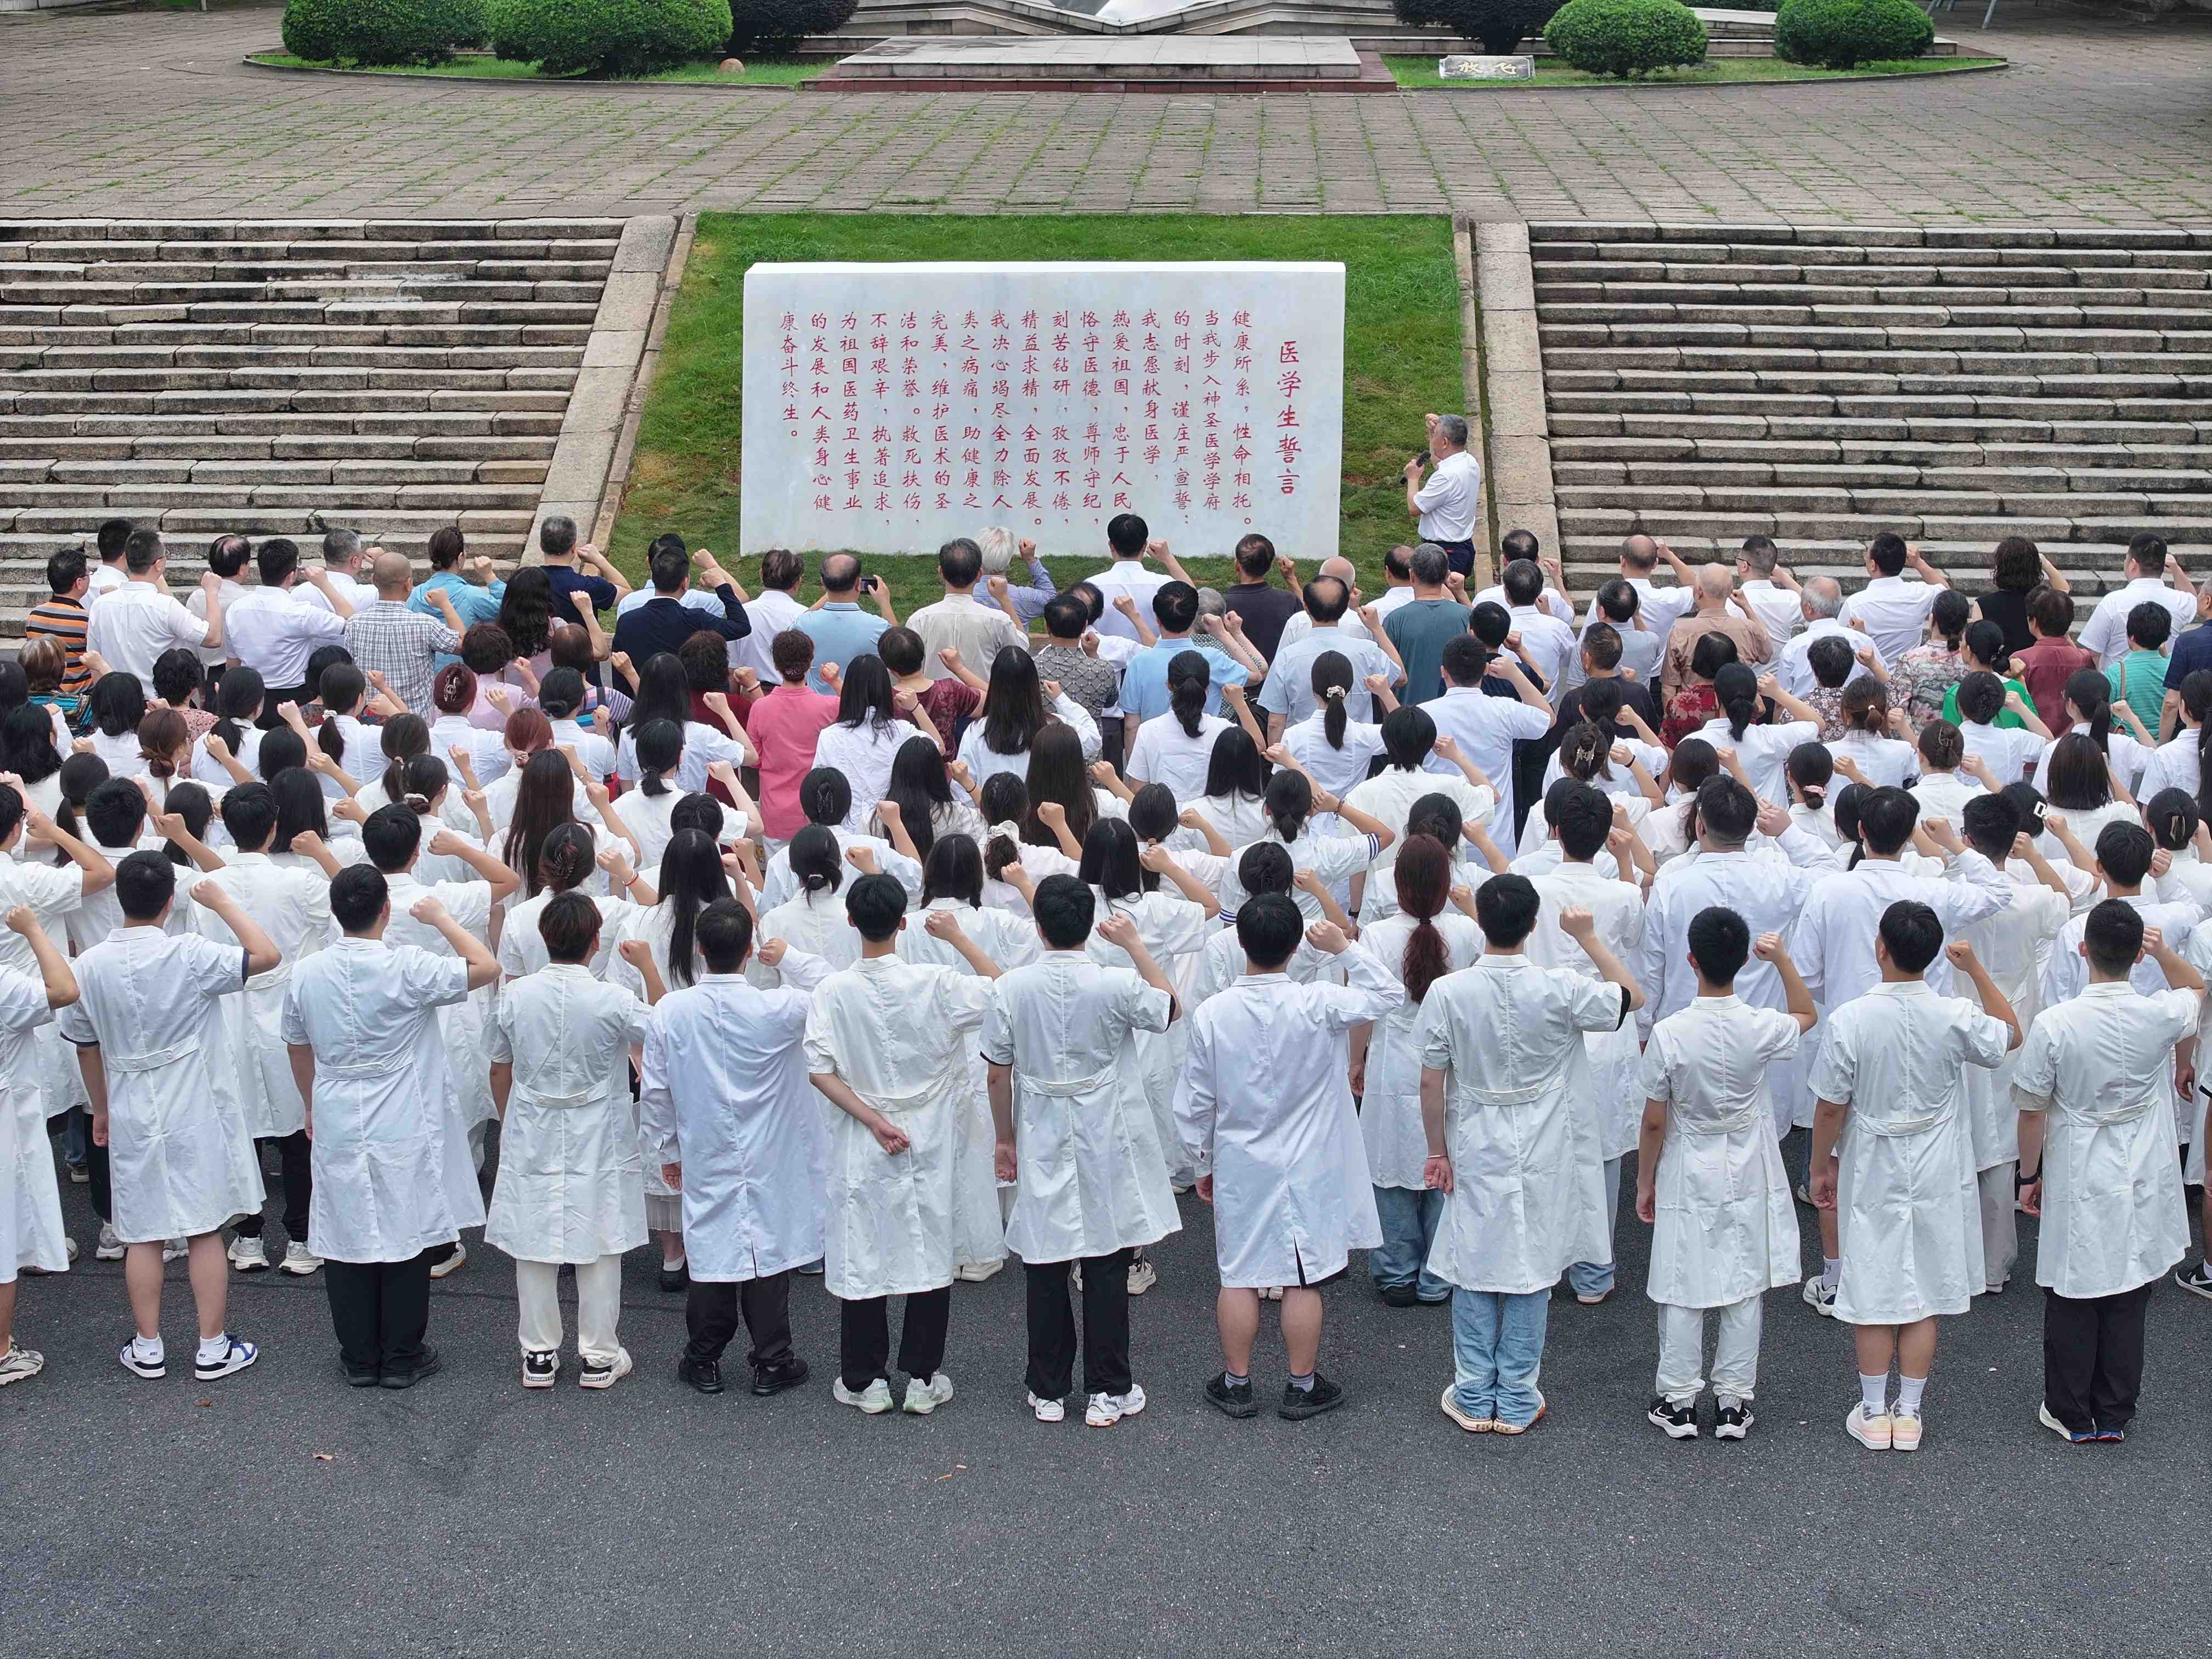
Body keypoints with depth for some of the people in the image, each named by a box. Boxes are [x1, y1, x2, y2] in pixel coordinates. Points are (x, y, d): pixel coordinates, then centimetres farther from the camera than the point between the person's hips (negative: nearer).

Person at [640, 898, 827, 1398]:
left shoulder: (669, 1012, -10)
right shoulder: (778, 1010, -17)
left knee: (710, 1250, 11)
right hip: (769, 1165, -2)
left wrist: (665, 1150, 13)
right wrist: (790, 959, 8)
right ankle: (771, 1363, 16)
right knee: (769, 1248, 8)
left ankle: (704, 1361, 21)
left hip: (705, 1161, 2)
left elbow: (654, 1092, -1)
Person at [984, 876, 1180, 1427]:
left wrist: (1005, 1138, 12)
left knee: (1045, 1268, 11)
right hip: (1106, 1147, -1)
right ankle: (1107, 1392, 12)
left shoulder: (1012, 988, -9)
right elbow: (1169, 1009, 7)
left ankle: (1048, 1392, 18)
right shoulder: (1115, 985, -14)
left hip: (1041, 1146, 1)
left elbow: (998, 1074, -2)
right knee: (1107, 1269, 7)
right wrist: (1135, 945, 9)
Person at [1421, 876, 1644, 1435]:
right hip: (1542, 1157, 0)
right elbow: (1633, 997, 2)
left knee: (1473, 1270, 12)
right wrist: (1589, 938, 6)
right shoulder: (1559, 990, -15)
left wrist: (1438, 1151, 4)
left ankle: (1474, 1399, 18)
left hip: (1477, 1153, 0)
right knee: (1532, 1272, 10)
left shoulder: (1447, 992, -14)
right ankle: (1517, 1402, 17)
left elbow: (1431, 1083, -8)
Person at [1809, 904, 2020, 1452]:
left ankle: (1874, 1414, 18)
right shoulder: (1955, 1017, -13)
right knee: (1924, 1294, 12)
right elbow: (2011, 1036, 9)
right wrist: (1976, 970, 8)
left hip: (1872, 1174, -2)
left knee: (1874, 1292, 10)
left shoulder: (1850, 1019, -19)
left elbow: (1830, 1107, -11)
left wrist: (1821, 1167, 4)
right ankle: (1908, 1415, 19)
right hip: (1936, 1175, 2)